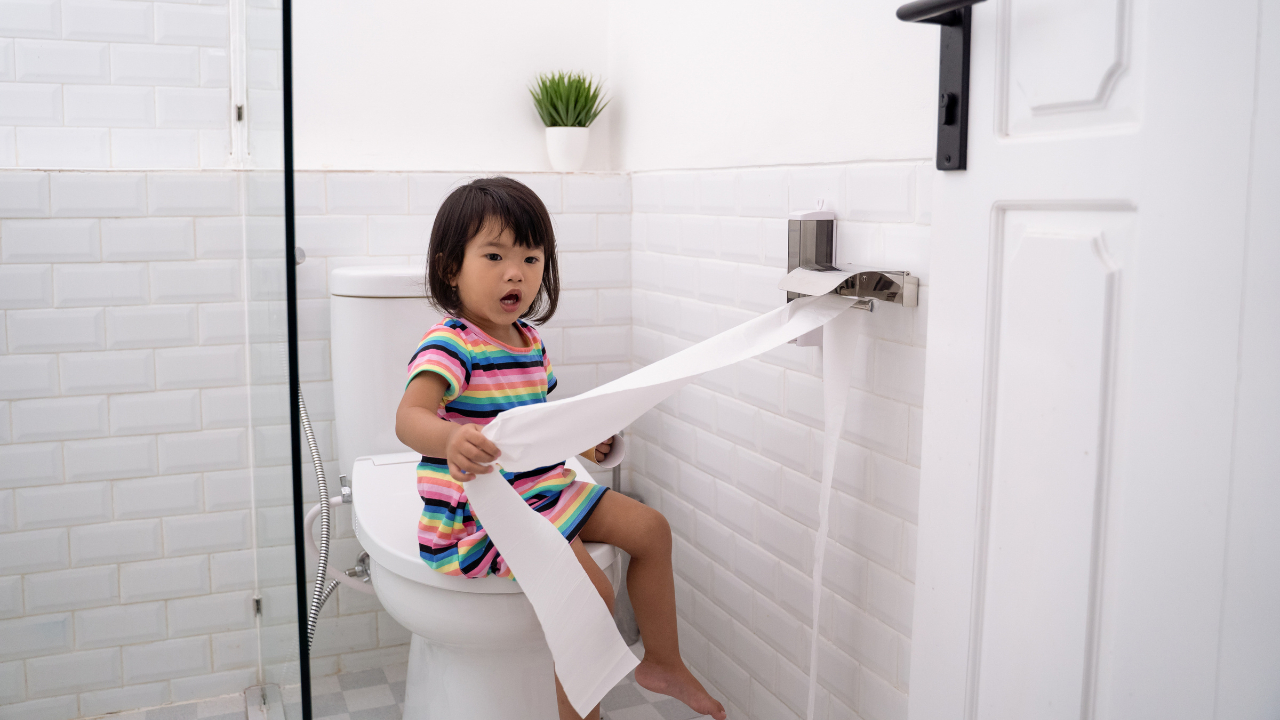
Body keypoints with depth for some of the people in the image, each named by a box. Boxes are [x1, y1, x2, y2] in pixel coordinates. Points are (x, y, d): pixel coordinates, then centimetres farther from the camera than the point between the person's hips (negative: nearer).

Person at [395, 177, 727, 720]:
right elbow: (410, 417, -37)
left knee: (650, 529, 10)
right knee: (590, 589, -24)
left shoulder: (530, 342, 10)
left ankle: (662, 662, 26)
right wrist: (452, 440, -57)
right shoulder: (450, 344, -19)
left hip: (542, 491, 9)